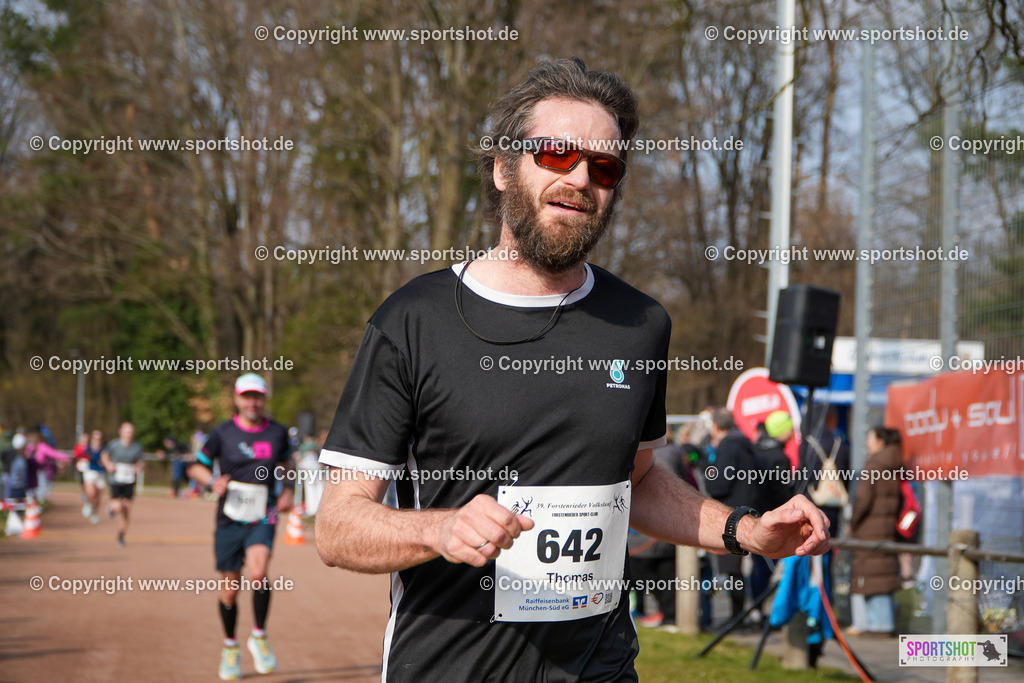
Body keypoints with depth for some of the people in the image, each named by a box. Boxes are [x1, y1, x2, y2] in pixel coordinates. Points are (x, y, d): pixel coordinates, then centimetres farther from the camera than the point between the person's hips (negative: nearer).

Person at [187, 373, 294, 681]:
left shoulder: (277, 433, 3)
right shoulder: (223, 433, -2)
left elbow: (285, 461, 23)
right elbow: (196, 467, 5)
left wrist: (287, 490, 7)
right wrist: (213, 481, -15)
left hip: (262, 520, 0)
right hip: (230, 520, 0)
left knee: (258, 574, -25)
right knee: (230, 588, 5)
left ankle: (259, 637, -5)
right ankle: (230, 647, 29)